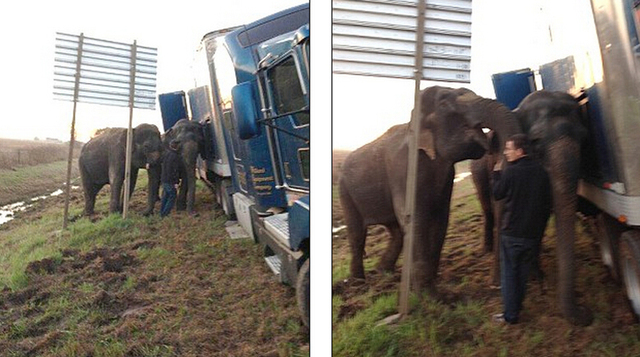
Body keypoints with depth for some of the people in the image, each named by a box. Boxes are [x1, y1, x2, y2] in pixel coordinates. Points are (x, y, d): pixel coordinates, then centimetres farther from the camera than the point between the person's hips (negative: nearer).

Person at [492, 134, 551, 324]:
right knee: (523, 272, 17)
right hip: (533, 234, 5)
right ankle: (516, 307, 26)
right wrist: (540, 227, 19)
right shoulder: (541, 171, 2)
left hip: (512, 232, -5)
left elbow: (497, 194, -1)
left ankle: (510, 314, 8)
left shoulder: (510, 172, -16)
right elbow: (547, 203, 9)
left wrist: (496, 173, 12)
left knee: (509, 273, 4)